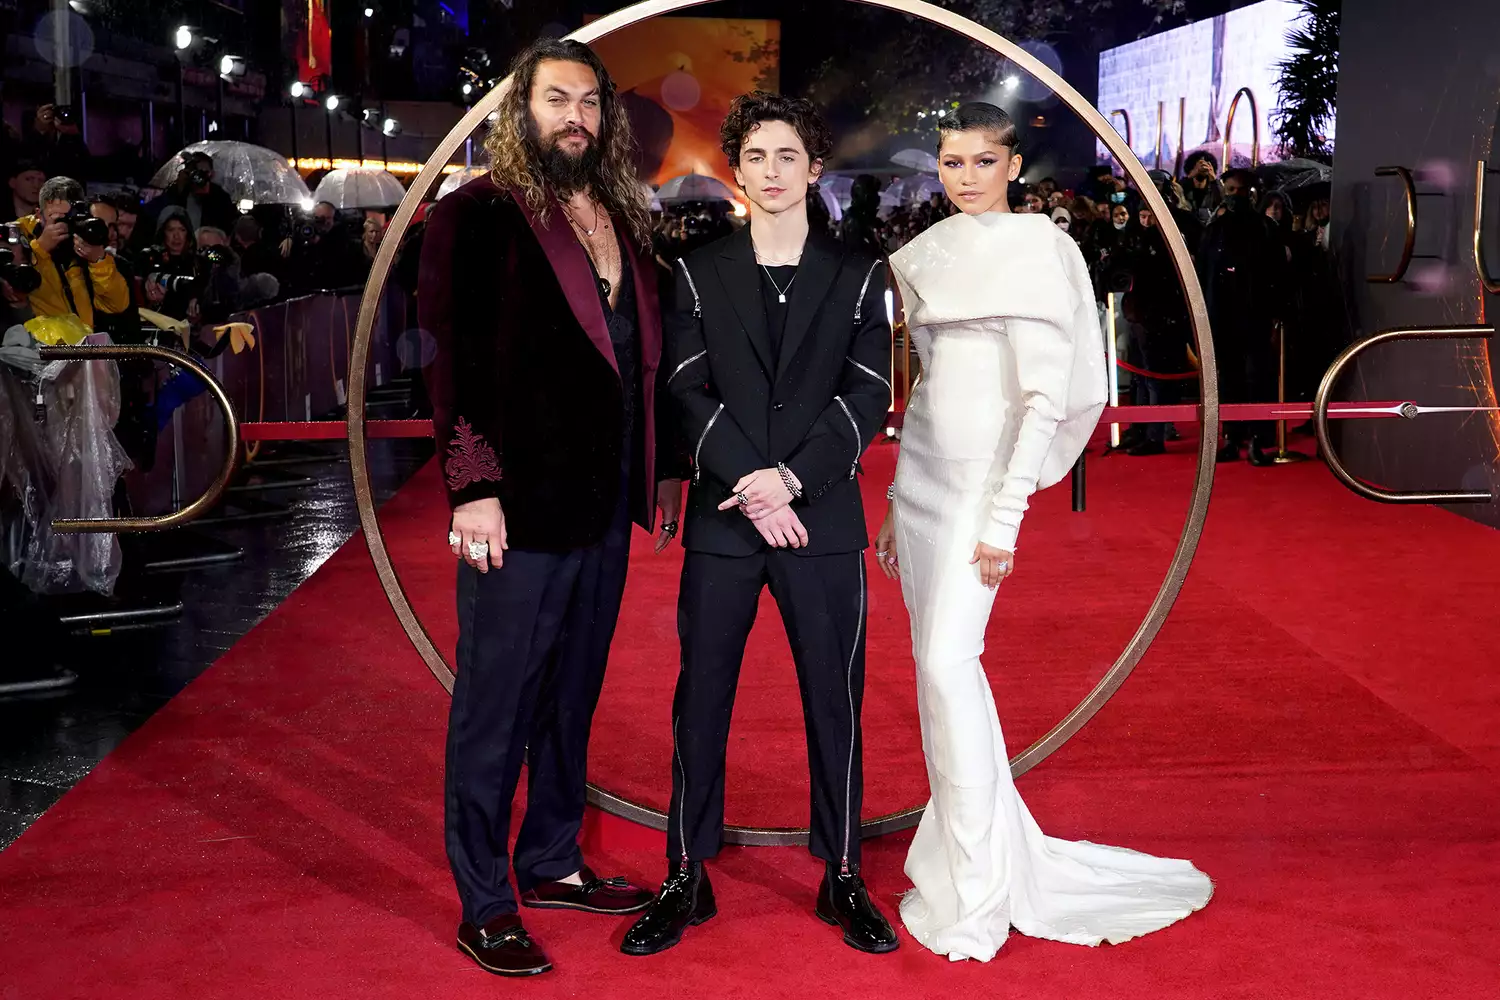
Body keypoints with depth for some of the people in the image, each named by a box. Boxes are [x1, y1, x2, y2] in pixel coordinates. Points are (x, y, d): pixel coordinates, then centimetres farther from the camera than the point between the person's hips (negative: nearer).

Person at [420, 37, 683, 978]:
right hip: (518, 510, -6)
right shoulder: (478, 216, -7)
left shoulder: (625, 219, 12)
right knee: (495, 714, 4)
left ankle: (552, 863, 31)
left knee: (572, 699, 16)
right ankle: (484, 908, 15)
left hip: (605, 508, 7)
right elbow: (453, 357, -12)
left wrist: (663, 466, 13)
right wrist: (474, 486, -18)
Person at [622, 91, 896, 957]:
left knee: (835, 699, 4)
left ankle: (844, 878, 16)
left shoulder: (858, 277, 8)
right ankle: (687, 879, 14)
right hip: (723, 522, 1)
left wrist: (792, 478, -12)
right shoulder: (699, 275, 9)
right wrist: (749, 485, -11)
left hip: (824, 522, 0)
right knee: (701, 699, 3)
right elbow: (689, 394, 0)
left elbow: (867, 397, 0)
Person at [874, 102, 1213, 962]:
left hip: (985, 473, -8)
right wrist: (896, 503, 19)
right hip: (923, 469, 8)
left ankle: (978, 891, -6)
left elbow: (1046, 396, -14)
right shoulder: (930, 255, 14)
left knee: (950, 659, -15)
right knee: (935, 662, 9)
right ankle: (959, 848, 22)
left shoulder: (1034, 250, -9)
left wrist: (1004, 519, -19)